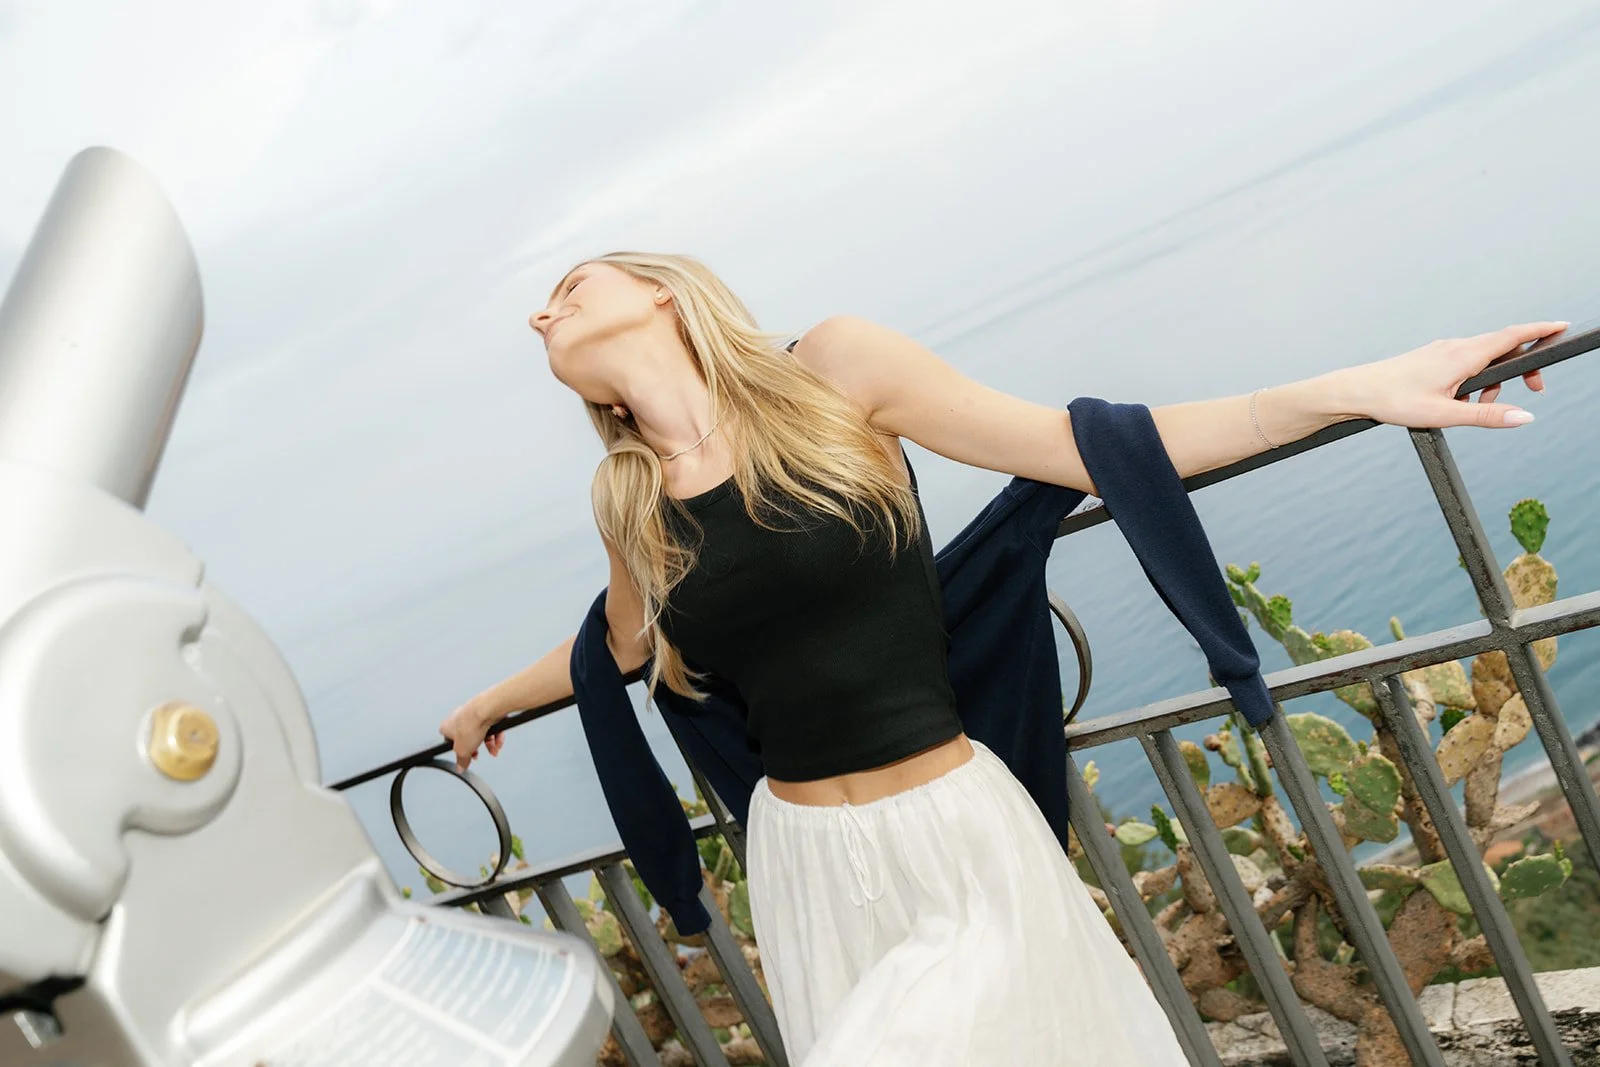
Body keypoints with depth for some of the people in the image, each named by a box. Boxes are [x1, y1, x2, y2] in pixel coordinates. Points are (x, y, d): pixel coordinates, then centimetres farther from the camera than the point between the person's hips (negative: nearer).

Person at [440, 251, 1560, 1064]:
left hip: (956, 843, -3)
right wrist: (494, 700, 40)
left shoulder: (832, 369, -10)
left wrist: (1360, 389, -15)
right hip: (804, 867, 4)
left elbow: (1084, 447, -9)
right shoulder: (627, 504, 2)